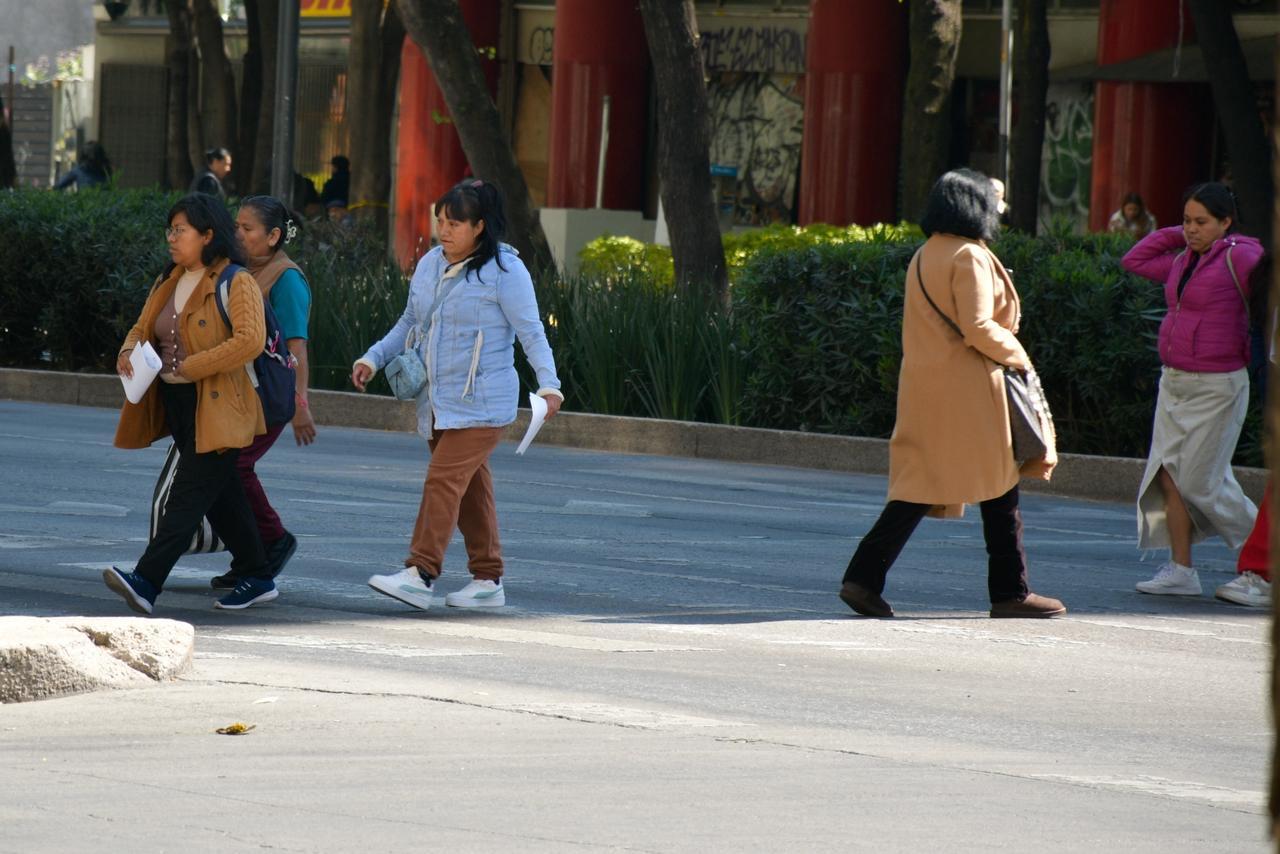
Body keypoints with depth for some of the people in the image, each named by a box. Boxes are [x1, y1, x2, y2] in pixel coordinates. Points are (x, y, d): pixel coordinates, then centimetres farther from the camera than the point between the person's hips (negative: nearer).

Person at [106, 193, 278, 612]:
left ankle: (146, 582, -26)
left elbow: (250, 341, -21)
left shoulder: (236, 284, -10)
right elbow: (142, 327, 21)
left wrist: (189, 367, -20)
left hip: (217, 408, -9)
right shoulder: (168, 283, 15)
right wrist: (129, 351, -4)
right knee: (222, 495, 14)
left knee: (189, 495, -14)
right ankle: (256, 578, 24)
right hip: (177, 405, 9)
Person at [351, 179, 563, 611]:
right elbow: (410, 323, 22)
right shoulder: (430, 265, 10)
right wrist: (373, 359, 12)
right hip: (438, 403, 7)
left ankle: (421, 576, -20)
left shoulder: (504, 270, -9)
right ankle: (487, 580, 17)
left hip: (480, 404, -7)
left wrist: (548, 383, -21)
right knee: (470, 488, 11)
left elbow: (531, 332, -10)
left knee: (443, 481, -16)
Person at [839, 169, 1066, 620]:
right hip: (967, 389, -8)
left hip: (923, 387, 8)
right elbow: (977, 328, -19)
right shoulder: (969, 257, -13)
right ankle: (1010, 592, 7)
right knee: (999, 488, 3)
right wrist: (1017, 355, -5)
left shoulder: (922, 257, 13)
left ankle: (863, 578, -4)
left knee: (918, 487, 6)